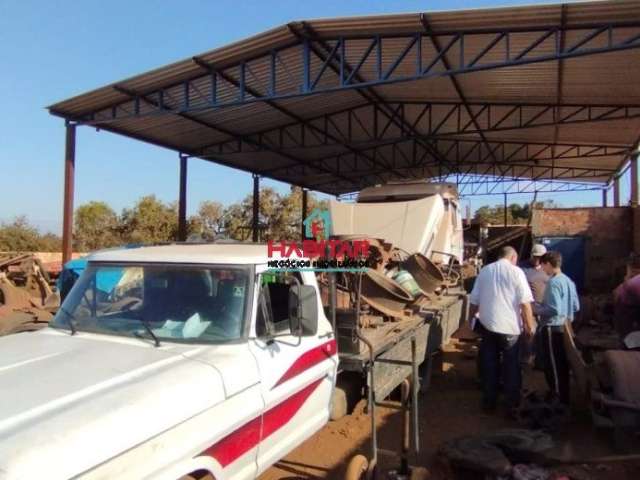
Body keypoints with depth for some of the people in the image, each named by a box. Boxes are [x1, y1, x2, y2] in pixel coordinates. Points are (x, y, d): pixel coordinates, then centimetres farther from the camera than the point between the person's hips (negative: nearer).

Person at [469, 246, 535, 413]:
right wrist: (530, 326, -3)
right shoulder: (516, 272, -6)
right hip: (510, 326, -3)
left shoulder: (484, 271, 6)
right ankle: (512, 402, 19)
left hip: (487, 324, 3)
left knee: (489, 365, 12)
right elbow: (525, 303, -11)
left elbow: (474, 301, 7)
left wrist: (471, 318, 20)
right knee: (511, 365, 11)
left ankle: (489, 402, 20)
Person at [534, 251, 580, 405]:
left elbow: (554, 310, -26)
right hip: (565, 327, 9)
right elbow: (576, 307, 13)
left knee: (553, 365, 3)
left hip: (552, 328, -9)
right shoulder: (568, 281, 7)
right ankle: (565, 396, 30)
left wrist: (536, 308, -12)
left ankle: (559, 399, 13)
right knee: (562, 364, 19)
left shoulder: (553, 283, -20)